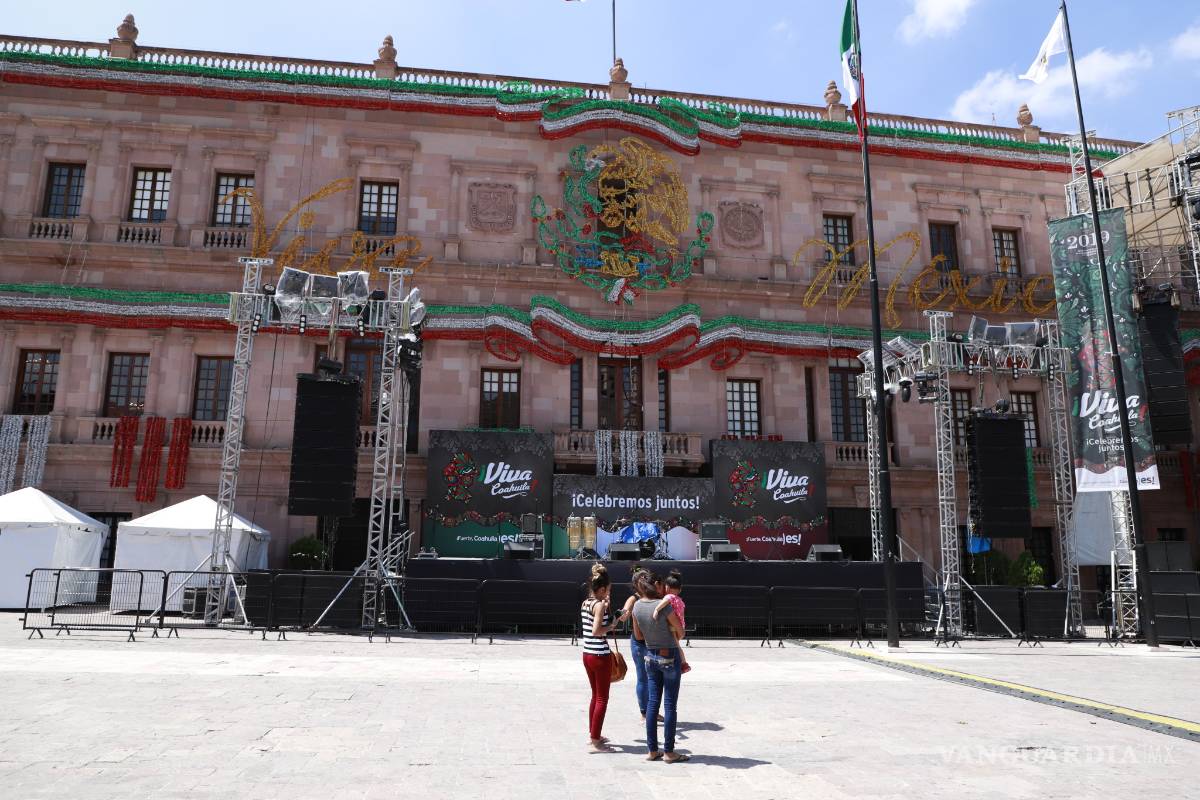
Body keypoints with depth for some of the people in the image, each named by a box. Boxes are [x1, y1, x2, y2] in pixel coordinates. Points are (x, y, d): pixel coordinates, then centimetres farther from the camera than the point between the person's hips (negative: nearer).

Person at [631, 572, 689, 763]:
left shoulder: (637, 606, -4)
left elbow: (638, 635, 7)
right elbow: (680, 631, -9)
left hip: (651, 656, 5)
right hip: (669, 657, -5)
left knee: (652, 703, 11)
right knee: (670, 705, 3)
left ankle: (652, 750, 16)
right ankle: (669, 752, 9)